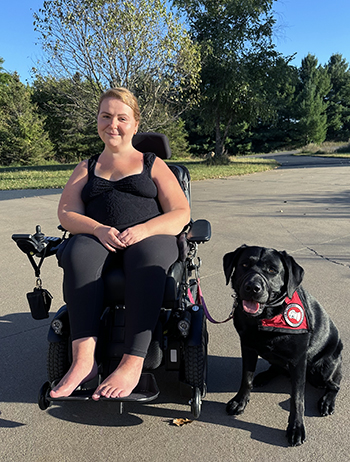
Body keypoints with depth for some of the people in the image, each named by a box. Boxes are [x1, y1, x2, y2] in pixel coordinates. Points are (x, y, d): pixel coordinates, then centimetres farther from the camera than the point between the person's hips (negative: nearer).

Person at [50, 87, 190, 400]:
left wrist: (143, 230, -14)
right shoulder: (86, 169, 24)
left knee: (147, 258, -37)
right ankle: (84, 358, -36)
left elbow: (181, 213, 6)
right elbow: (66, 213, 10)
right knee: (79, 254, -33)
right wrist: (99, 229, -14)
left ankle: (132, 364, -37)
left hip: (151, 238, -1)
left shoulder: (153, 165, 18)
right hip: (97, 239, 2)